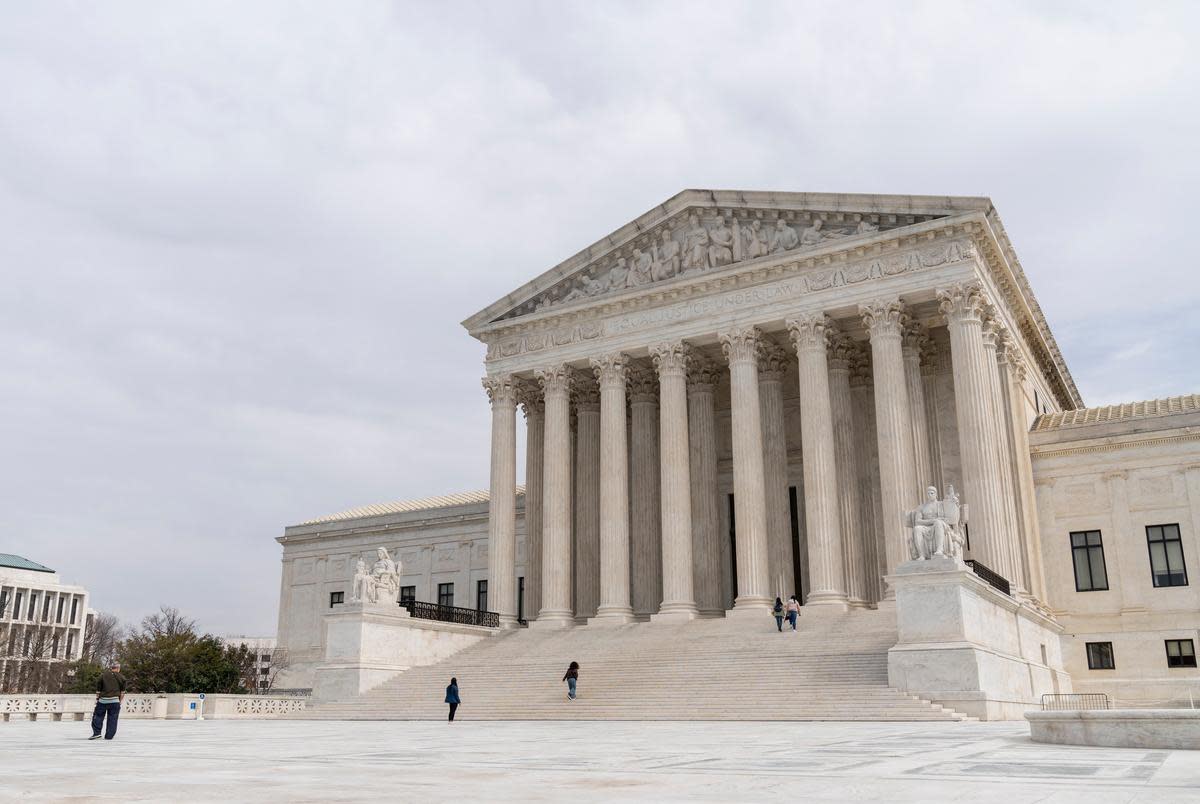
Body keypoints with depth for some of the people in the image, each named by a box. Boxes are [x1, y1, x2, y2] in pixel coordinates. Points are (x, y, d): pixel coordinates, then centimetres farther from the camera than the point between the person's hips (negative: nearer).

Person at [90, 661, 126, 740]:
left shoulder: (103, 675, 4)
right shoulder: (121, 677, 4)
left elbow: (98, 689, 5)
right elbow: (122, 692, 5)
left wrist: (97, 699, 14)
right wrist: (120, 701, 15)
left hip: (103, 700, 0)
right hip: (115, 701, 0)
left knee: (98, 716, 13)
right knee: (112, 719, 5)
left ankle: (96, 733, 4)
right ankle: (109, 736, 5)